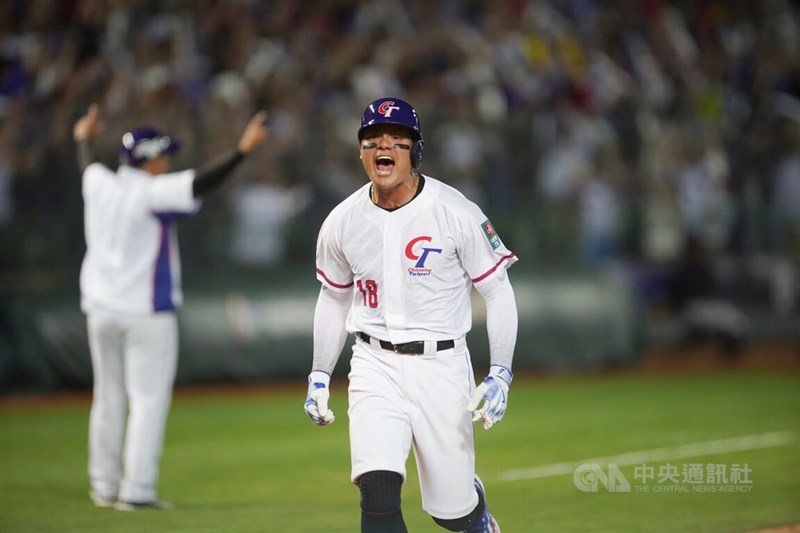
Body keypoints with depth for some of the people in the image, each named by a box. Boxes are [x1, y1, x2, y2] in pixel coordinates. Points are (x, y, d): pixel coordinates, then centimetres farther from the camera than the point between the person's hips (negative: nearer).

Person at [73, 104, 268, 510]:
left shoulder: (99, 184, 4)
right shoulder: (152, 192, -15)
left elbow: (88, 165, 27)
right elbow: (201, 183, -25)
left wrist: (84, 139, 49)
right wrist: (242, 150, -31)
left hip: (101, 309, 7)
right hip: (147, 310, -7)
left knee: (108, 397, 15)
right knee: (148, 400, -4)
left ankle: (104, 485, 20)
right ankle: (137, 490, -8)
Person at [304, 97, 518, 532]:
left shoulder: (456, 214, -11)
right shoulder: (341, 222, 0)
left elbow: (498, 292, -5)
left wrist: (500, 374, -13)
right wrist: (319, 377, 13)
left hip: (441, 365, -2)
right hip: (375, 366, 2)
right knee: (378, 491, -18)